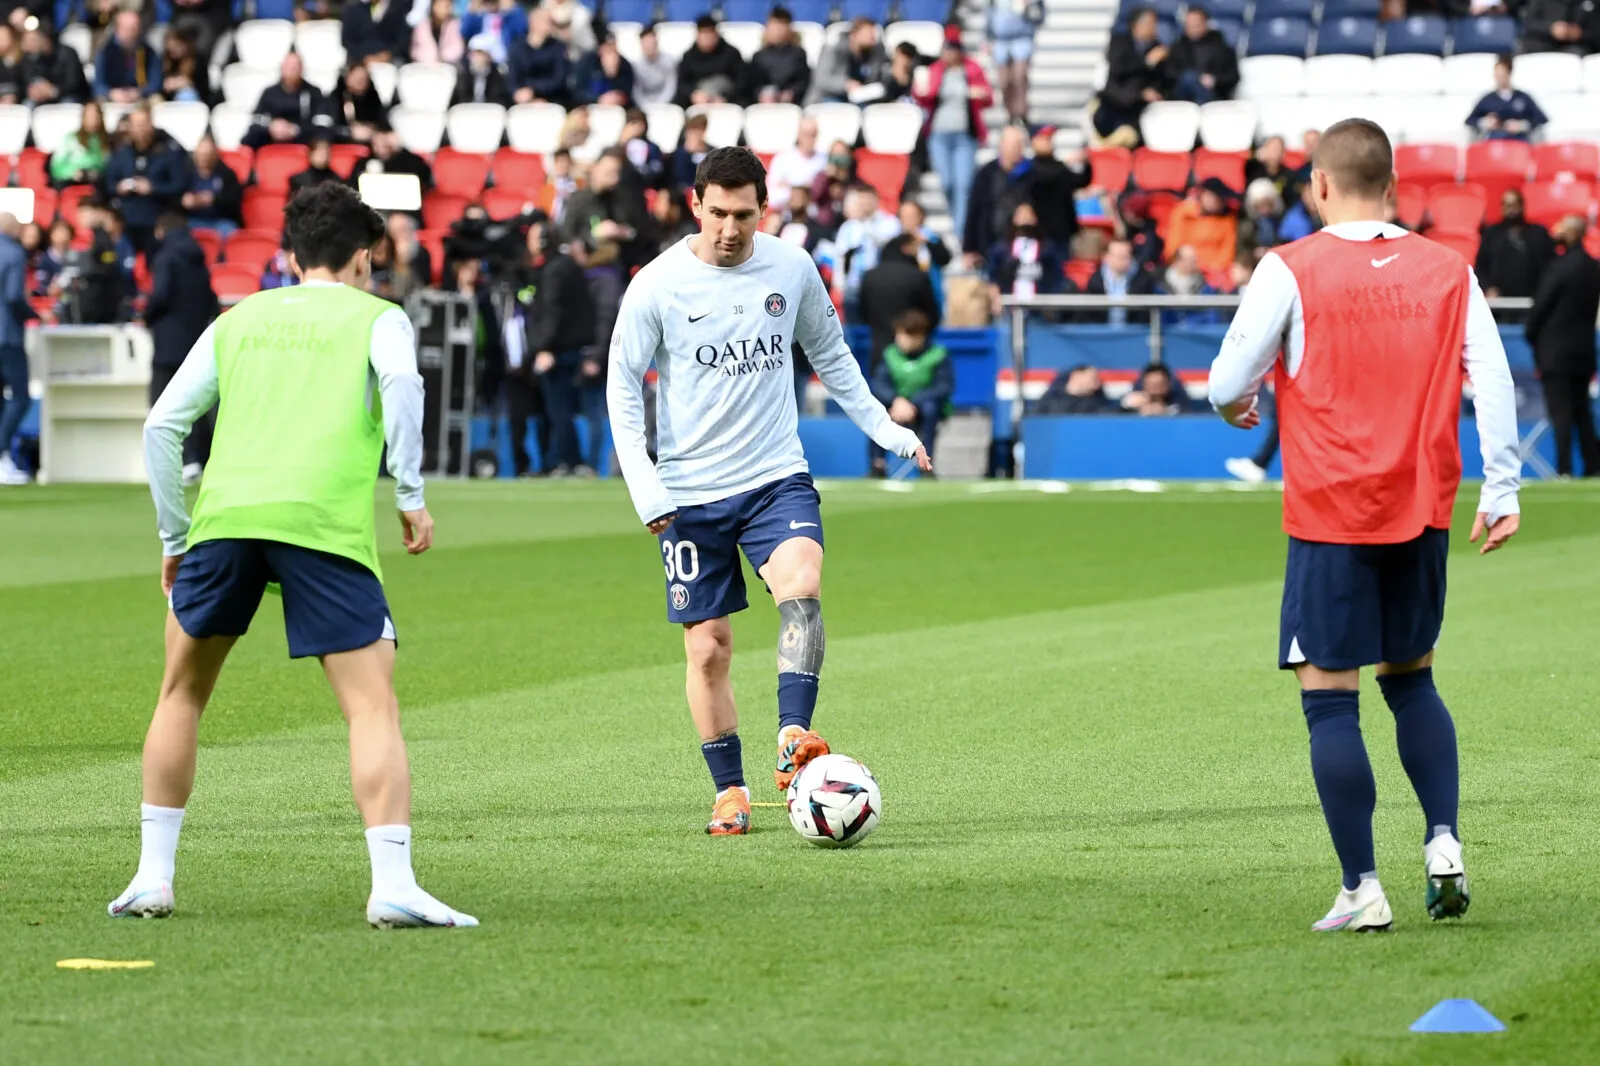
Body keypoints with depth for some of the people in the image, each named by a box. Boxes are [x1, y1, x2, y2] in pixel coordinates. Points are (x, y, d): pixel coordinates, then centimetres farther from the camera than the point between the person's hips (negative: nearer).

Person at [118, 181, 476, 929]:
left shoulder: (238, 320, 26)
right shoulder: (376, 317, 16)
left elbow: (162, 425, 20)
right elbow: (400, 382, -7)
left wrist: (174, 539, 27)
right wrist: (411, 496, -4)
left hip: (224, 515, 3)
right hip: (323, 522, -3)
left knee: (182, 692, 21)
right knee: (373, 705, -2)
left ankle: (153, 876, 20)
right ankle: (392, 885, -16)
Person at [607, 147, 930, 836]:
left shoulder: (791, 268, 0)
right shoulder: (656, 287, -8)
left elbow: (829, 354, 17)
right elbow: (622, 388, -2)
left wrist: (882, 426, 12)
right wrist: (644, 488, -12)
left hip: (777, 476, 1)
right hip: (690, 493, -1)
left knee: (801, 585, -28)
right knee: (708, 649, 2)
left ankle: (793, 740, -34)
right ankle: (730, 792, 15)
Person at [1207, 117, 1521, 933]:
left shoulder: (1291, 270, -7)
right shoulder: (1448, 271, 3)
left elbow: (1229, 385, -5)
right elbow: (1494, 382, -1)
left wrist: (1238, 406, 18)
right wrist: (1502, 491, 3)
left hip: (1330, 514, -4)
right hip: (1422, 513, 4)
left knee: (1329, 696, 1)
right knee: (1411, 678, 21)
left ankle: (1361, 889, -2)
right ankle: (1444, 843, 5)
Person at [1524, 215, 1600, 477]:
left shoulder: (1559, 268, -15)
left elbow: (1541, 307, -10)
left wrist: (1531, 335, 5)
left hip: (1555, 351, -7)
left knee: (1560, 413, -6)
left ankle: (1564, 468, -11)